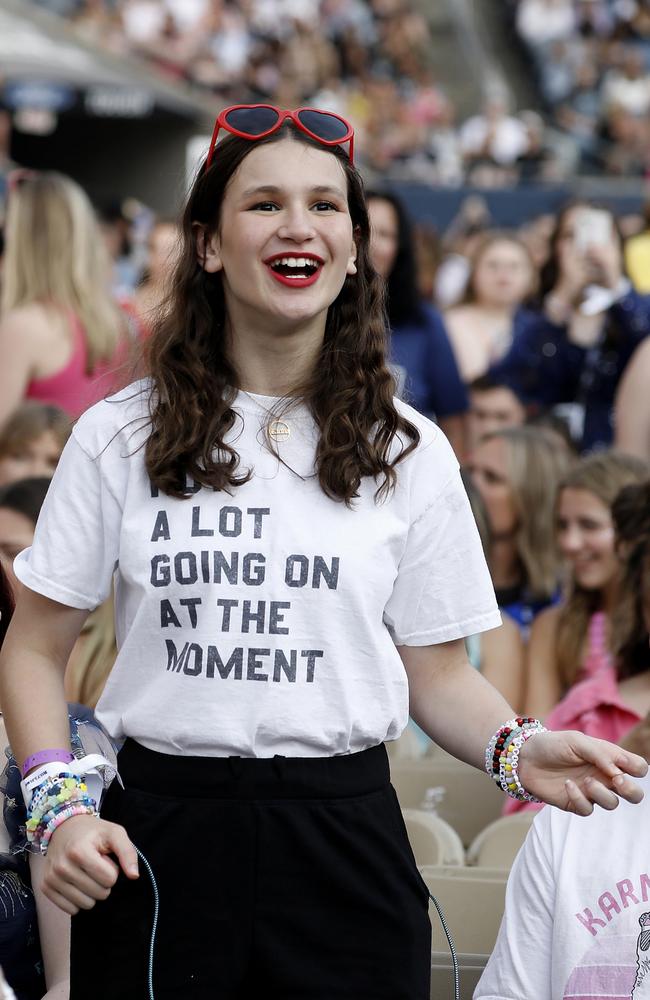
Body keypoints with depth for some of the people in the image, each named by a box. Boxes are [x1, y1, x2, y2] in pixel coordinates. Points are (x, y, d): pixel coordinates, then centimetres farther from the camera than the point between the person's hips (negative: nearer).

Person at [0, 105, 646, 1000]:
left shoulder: (409, 453, 5)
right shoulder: (120, 438, 2)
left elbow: (438, 673, 6)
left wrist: (516, 748, -14)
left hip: (344, 844, 1)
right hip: (155, 843, 0)